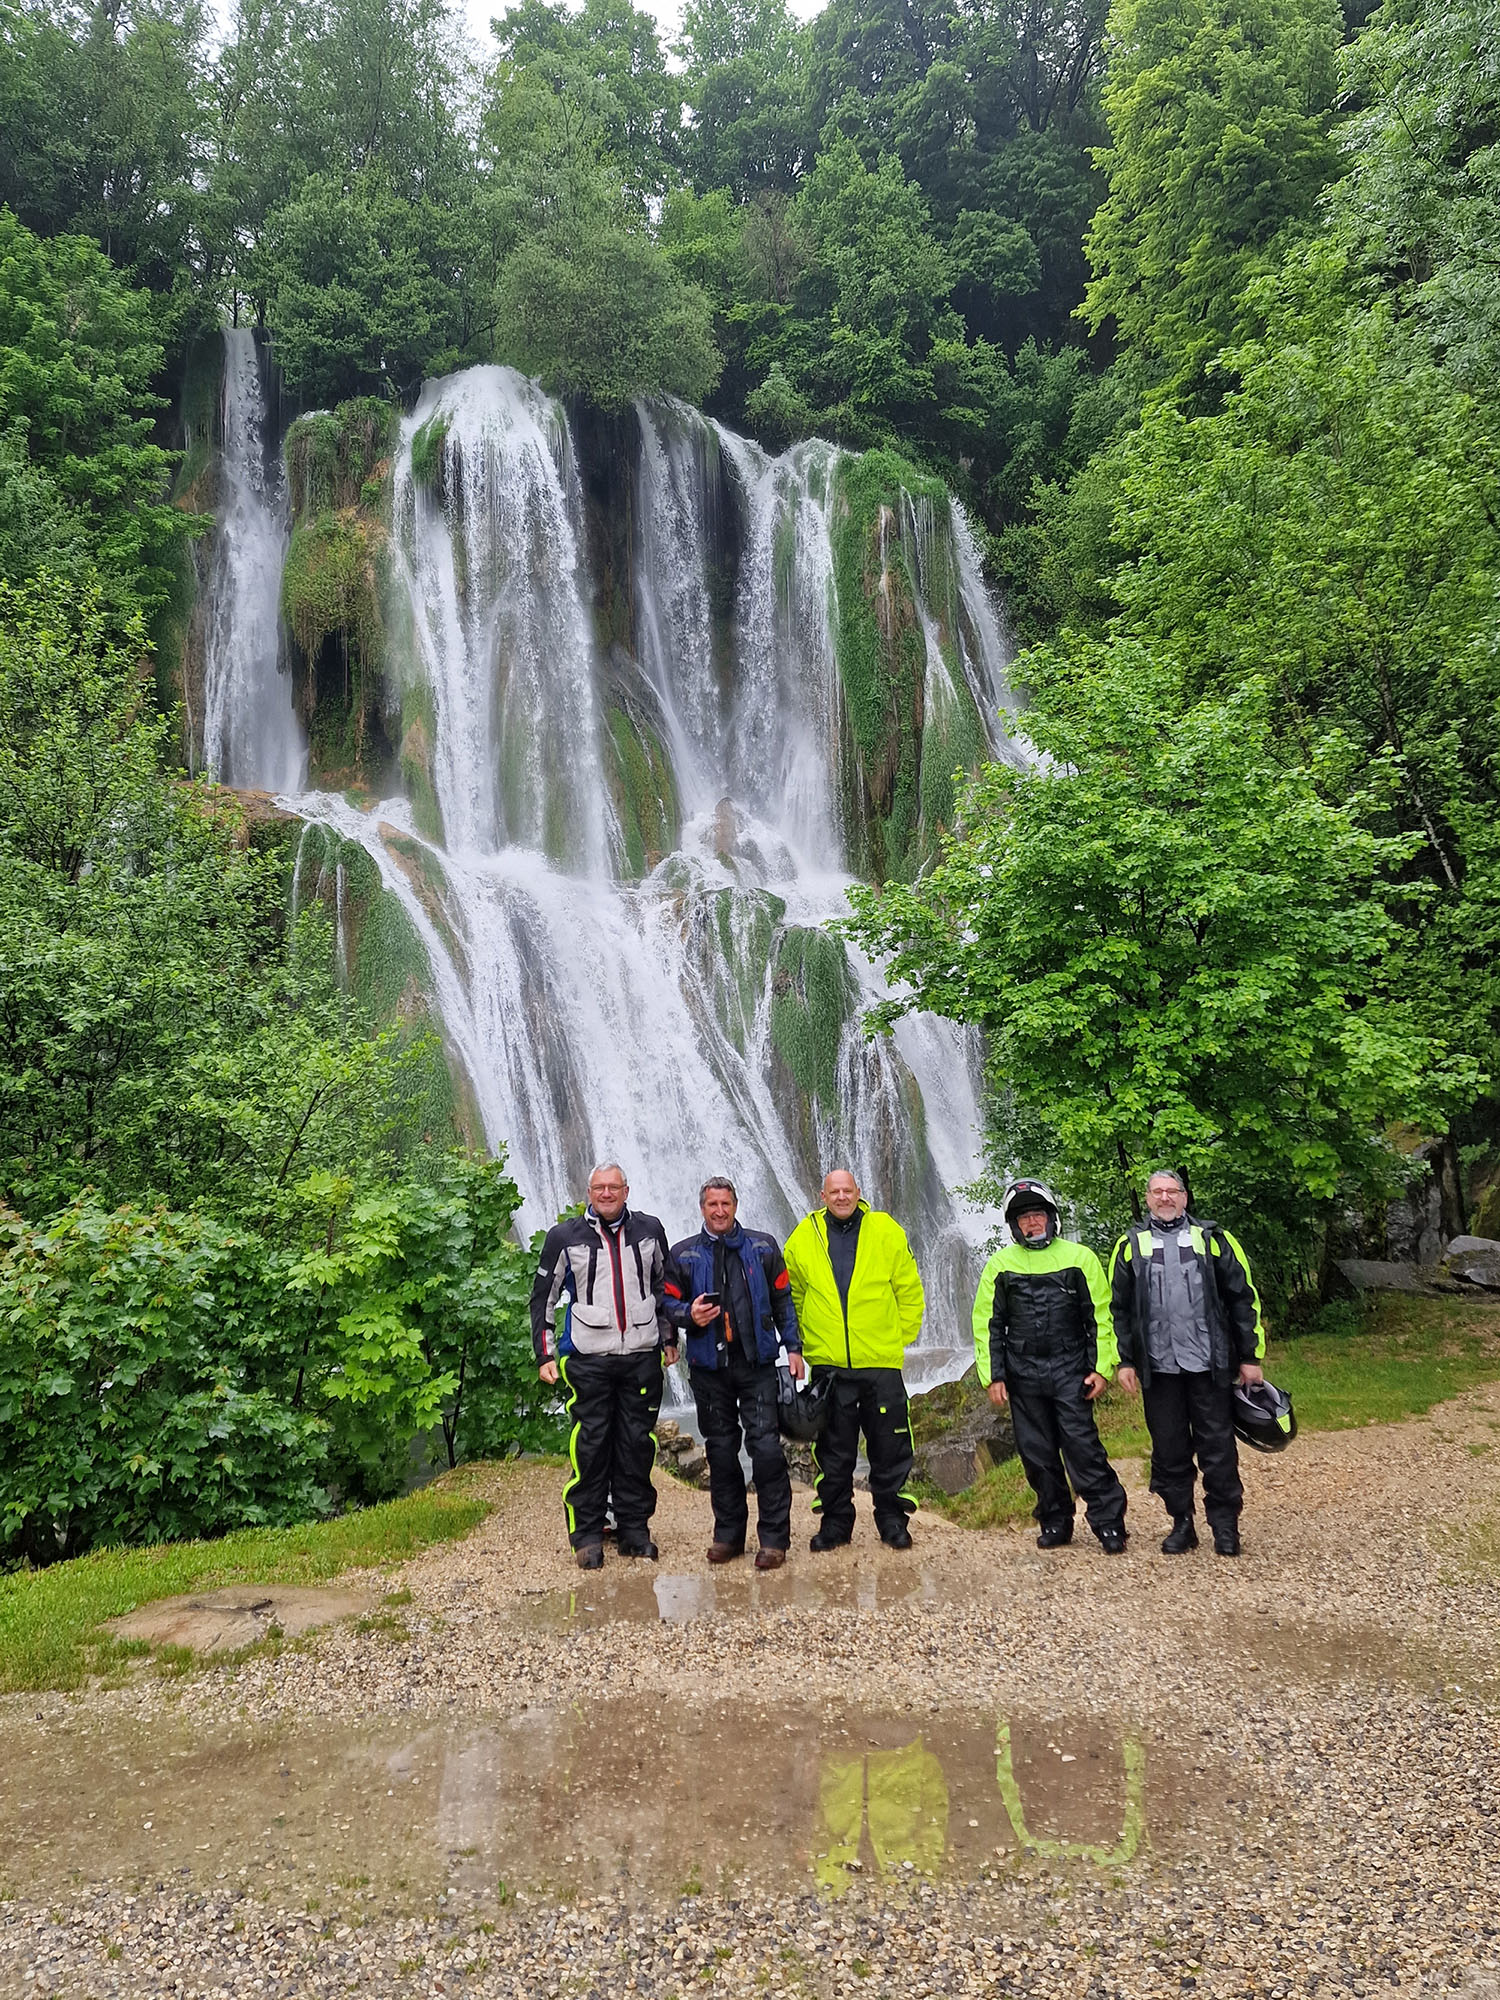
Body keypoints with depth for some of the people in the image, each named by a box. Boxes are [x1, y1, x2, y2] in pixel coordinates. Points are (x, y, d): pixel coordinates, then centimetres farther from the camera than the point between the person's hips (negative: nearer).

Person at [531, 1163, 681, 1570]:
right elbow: (543, 1298, 6)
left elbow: (664, 1285, 19)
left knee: (638, 1447, 7)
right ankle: (587, 1536, 10)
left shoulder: (649, 1230, 7)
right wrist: (545, 1355, 2)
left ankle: (635, 1530, 18)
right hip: (587, 1360, -2)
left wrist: (669, 1338, 17)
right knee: (589, 1448, -1)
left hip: (642, 1357, 2)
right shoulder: (565, 1236, 0)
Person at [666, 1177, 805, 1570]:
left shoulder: (763, 1247, 8)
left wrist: (793, 1346, 3)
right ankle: (728, 1533, 21)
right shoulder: (683, 1254, 8)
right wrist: (690, 1315, -11)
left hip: (756, 1364, -1)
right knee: (720, 1451, 9)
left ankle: (774, 1537, 2)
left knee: (766, 1446, -7)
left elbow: (783, 1299, 10)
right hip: (709, 1366, 1)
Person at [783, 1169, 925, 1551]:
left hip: (881, 1362, -1)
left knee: (889, 1445, 6)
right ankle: (835, 1522, 21)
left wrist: (901, 1337, 4)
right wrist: (805, 1342, 9)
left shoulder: (887, 1232, 1)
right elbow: (792, 1297, 13)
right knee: (833, 1450, 8)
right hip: (827, 1363, 1)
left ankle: (892, 1519, 20)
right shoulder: (802, 1239, 3)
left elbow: (910, 1290, 7)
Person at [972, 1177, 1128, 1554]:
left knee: (1082, 1447, -8)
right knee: (1037, 1453, 7)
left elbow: (1101, 1316, 4)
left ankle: (1109, 1523, 2)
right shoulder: (1001, 1264, 6)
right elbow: (987, 1323, 7)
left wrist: (1102, 1367, -2)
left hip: (1070, 1370, -2)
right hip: (1022, 1375, 2)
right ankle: (1055, 1523, 20)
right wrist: (993, 1376, 1)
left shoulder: (1080, 1257, 3)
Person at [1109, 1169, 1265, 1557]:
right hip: (1158, 1366, 2)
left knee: (1218, 1447, 3)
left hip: (1208, 1364, -1)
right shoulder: (1130, 1246, 8)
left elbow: (1243, 1299, 5)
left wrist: (1250, 1356, 2)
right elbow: (1118, 1308, 11)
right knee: (1168, 1449, 8)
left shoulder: (1212, 1239, 4)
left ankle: (1225, 1525, 16)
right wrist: (1124, 1361, 5)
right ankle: (1181, 1523, 21)